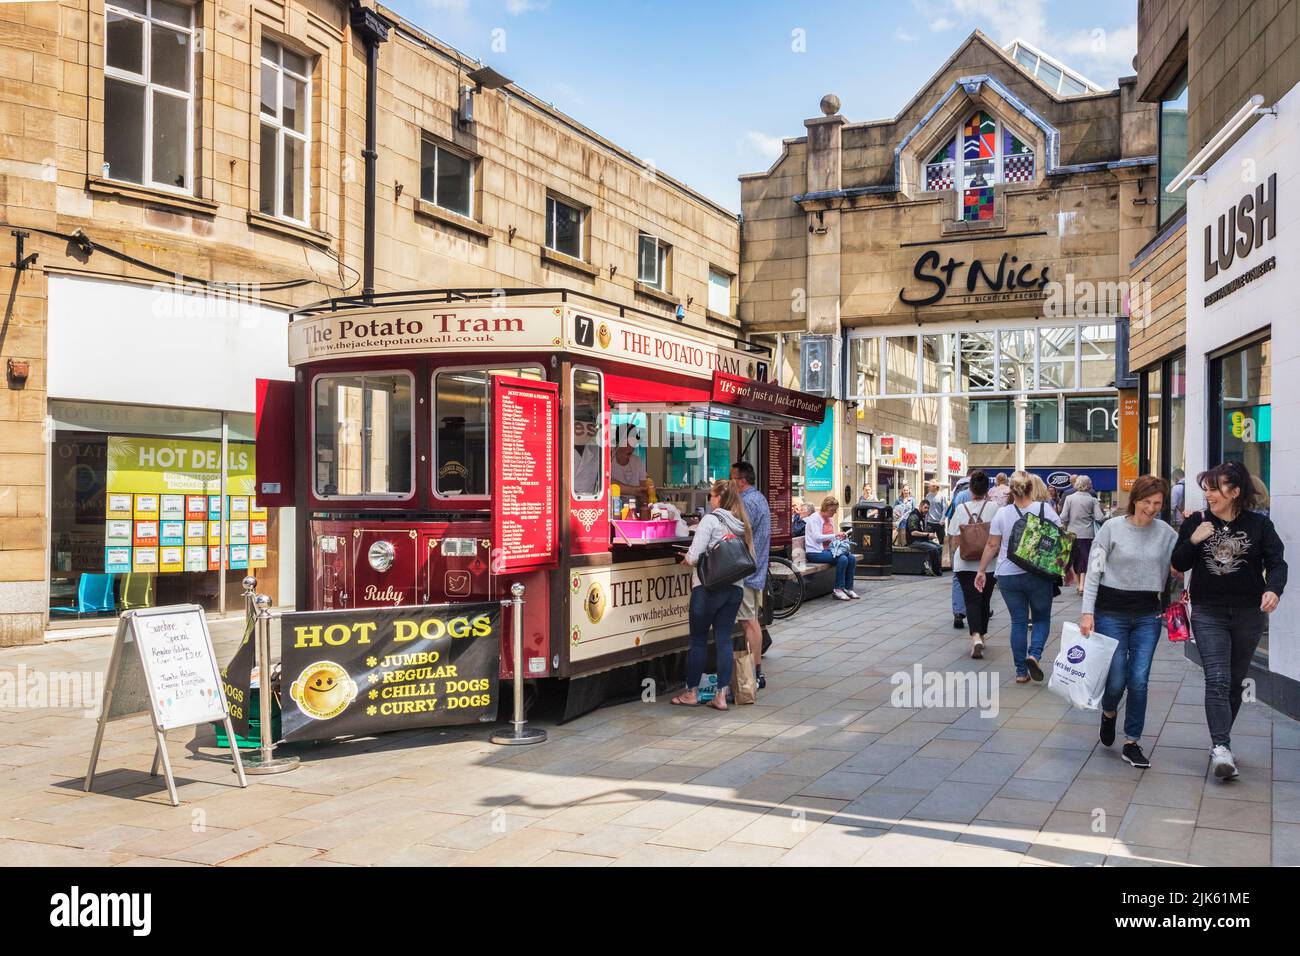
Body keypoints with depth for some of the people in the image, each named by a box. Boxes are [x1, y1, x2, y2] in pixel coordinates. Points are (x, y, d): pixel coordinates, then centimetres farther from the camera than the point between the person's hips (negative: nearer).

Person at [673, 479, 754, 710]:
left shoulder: (710, 520, -11)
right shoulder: (742, 525, 8)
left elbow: (694, 557, -16)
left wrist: (688, 558, 5)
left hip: (708, 587, -6)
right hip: (735, 587, 6)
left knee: (698, 639, 7)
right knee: (724, 639, 8)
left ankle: (691, 692, 16)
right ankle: (722, 695, 6)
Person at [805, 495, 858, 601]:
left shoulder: (831, 519, 17)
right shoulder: (814, 518, -8)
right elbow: (817, 538, -19)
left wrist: (840, 538, 3)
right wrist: (835, 535, -22)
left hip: (827, 550, 8)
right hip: (815, 552, -8)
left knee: (852, 558, -13)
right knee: (842, 559, -28)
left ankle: (848, 588, -6)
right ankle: (838, 590, -19)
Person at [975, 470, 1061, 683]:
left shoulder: (1002, 513, -3)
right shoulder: (1045, 509, -5)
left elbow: (992, 545, -1)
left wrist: (981, 571, 9)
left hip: (1008, 576, 1)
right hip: (1038, 575, -1)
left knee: (1018, 621, 10)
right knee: (1042, 618, 15)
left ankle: (1021, 671, 11)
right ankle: (1034, 654, -10)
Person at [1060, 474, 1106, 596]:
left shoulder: (1069, 498, -5)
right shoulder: (1093, 500, -4)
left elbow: (1063, 517, -8)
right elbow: (1099, 518, -9)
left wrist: (1065, 526, 12)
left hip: (1073, 533, 1)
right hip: (1087, 534, -1)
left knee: (1074, 558, 13)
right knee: (1085, 558, 4)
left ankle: (1079, 583, 22)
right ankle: (1082, 584, -8)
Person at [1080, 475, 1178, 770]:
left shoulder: (1166, 533, 2)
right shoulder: (1112, 528, -5)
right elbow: (1094, 571, -5)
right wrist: (1087, 612, -11)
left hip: (1148, 615, 2)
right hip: (1112, 613, -2)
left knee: (1139, 681, 0)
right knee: (1116, 679, -1)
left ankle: (1132, 743, 13)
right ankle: (1109, 713, 33)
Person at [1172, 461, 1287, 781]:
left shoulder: (1259, 524, -1)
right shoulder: (1195, 522, 1)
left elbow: (1277, 562, -7)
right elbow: (1179, 565, 3)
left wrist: (1273, 589, -27)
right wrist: (1193, 541, -15)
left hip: (1248, 613, 1)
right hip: (1208, 613, -1)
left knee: (1235, 682, 12)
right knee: (1217, 680, -13)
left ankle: (1220, 741, 28)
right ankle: (1221, 749, -18)